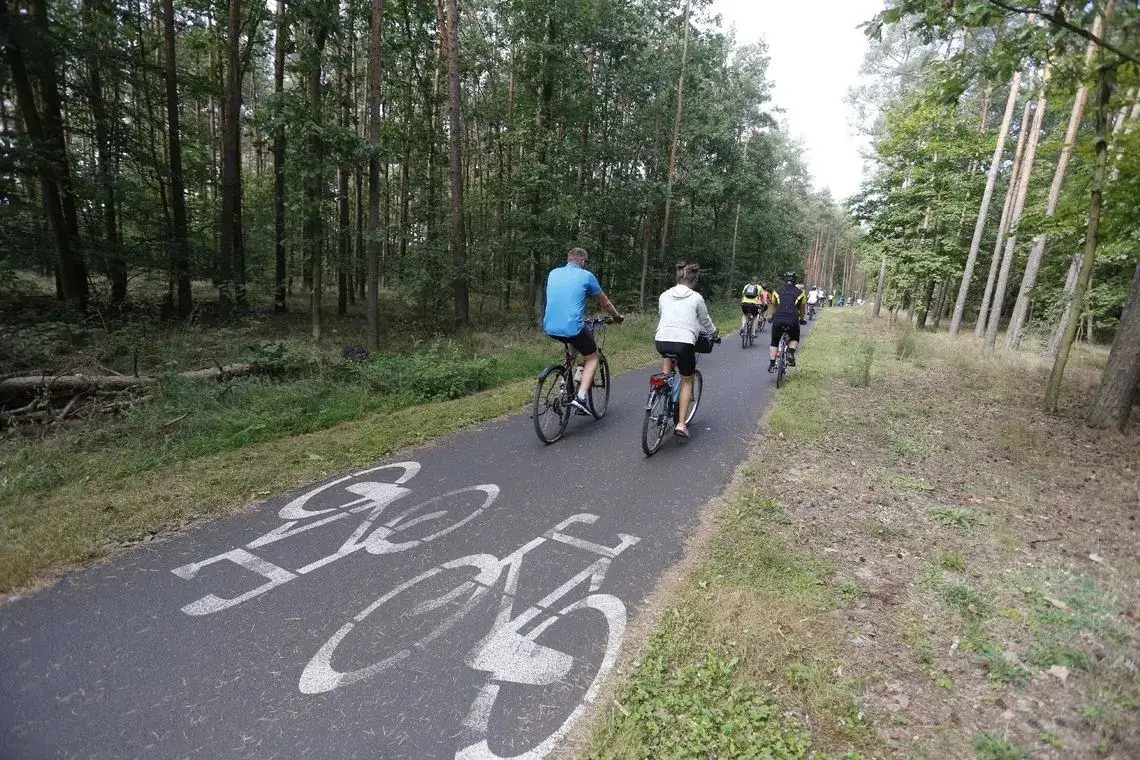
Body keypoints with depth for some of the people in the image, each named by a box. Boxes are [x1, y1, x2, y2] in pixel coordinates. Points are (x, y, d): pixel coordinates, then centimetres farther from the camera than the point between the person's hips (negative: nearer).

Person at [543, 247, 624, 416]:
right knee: (592, 358, 15)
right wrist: (617, 316, 33)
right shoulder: (586, 276, 2)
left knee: (574, 346, 35)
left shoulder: (553, 273, 14)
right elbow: (605, 302, 14)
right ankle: (581, 397, -2)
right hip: (573, 328, -5)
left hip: (550, 328, 6)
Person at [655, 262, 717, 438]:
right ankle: (681, 424, 11)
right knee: (687, 381, 17)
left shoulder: (664, 296, 13)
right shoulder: (696, 298, 5)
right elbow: (705, 321, 17)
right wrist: (713, 333, 38)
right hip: (684, 343, -2)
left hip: (661, 341, 3)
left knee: (667, 354, 40)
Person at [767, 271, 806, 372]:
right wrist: (801, 319, 46)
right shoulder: (800, 293, 16)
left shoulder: (776, 291, 18)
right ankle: (791, 354, -1)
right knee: (794, 339, 26)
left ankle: (772, 365, 8)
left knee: (774, 343, 18)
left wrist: (772, 317, 46)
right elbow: (801, 309, 27)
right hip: (792, 320, 0)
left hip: (778, 319, 0)